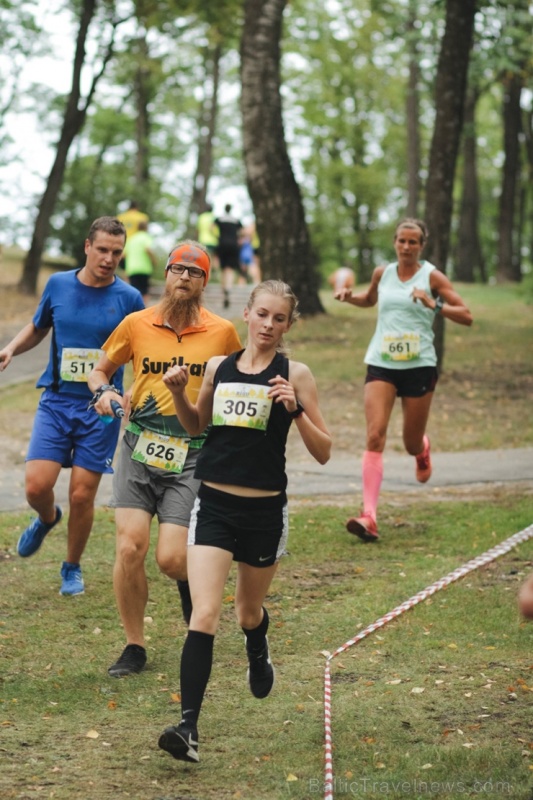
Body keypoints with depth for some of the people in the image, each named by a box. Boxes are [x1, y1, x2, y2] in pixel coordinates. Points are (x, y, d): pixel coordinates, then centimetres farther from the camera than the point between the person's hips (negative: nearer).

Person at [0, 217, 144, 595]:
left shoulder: (129, 298, -4)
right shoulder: (59, 285, 2)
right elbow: (38, 328, 19)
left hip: (102, 408, -2)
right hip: (56, 401, 2)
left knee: (82, 495, -1)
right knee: (37, 486, -11)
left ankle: (72, 569, 22)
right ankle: (47, 519, 26)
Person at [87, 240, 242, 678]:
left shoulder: (223, 332, 2)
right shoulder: (137, 324, 4)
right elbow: (100, 369, 18)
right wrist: (104, 391, -4)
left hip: (191, 457, -1)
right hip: (138, 449, 1)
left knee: (171, 558, -10)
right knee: (130, 547, -10)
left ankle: (190, 581, 29)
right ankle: (134, 646, 8)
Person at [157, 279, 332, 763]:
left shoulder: (295, 375, -4)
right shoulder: (218, 368, 5)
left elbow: (323, 452, -5)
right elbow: (196, 426, 21)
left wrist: (296, 409, -20)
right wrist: (179, 393, 3)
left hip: (265, 510, -1)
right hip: (214, 505, 1)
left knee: (248, 612, 20)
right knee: (205, 615, -14)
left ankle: (258, 650, 57)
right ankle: (189, 727, -17)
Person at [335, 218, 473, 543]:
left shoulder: (432, 276, -2)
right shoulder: (382, 273, 8)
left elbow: (466, 316, -6)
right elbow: (369, 300, 30)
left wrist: (434, 304, -21)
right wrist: (350, 296, 9)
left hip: (419, 366, -1)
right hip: (381, 365, 2)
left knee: (412, 443, 9)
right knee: (375, 436, -16)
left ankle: (423, 449, 51)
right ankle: (369, 516, -23)